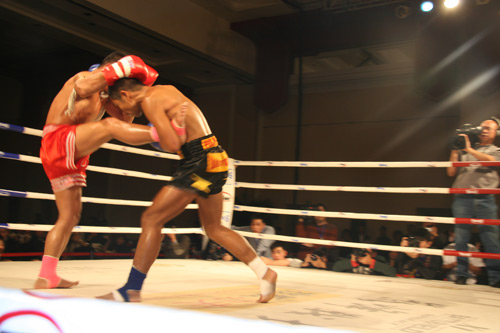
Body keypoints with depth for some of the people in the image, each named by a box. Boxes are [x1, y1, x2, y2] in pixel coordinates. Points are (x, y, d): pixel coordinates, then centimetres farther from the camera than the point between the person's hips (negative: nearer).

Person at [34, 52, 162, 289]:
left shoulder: (102, 98, 24)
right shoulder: (84, 77, 0)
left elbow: (126, 120, 15)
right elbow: (82, 88, -27)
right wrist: (119, 70, -21)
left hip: (71, 161, 9)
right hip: (57, 140, -9)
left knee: (70, 216, 6)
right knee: (109, 125, -28)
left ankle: (46, 276, 9)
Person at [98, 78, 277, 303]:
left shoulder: (150, 100, -9)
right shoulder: (167, 90, 18)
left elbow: (172, 144, -19)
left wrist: (159, 139, 3)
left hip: (201, 162, -10)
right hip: (214, 158, 10)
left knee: (151, 219, -6)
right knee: (214, 228, 20)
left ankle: (131, 291, -2)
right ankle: (265, 273, 23)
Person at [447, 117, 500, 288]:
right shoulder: (464, 151, 20)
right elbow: (451, 172, 16)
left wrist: (469, 149, -10)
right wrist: (455, 151, 8)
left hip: (485, 199, -2)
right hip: (462, 198, 2)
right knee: (460, 237, -1)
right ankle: (461, 274, 5)